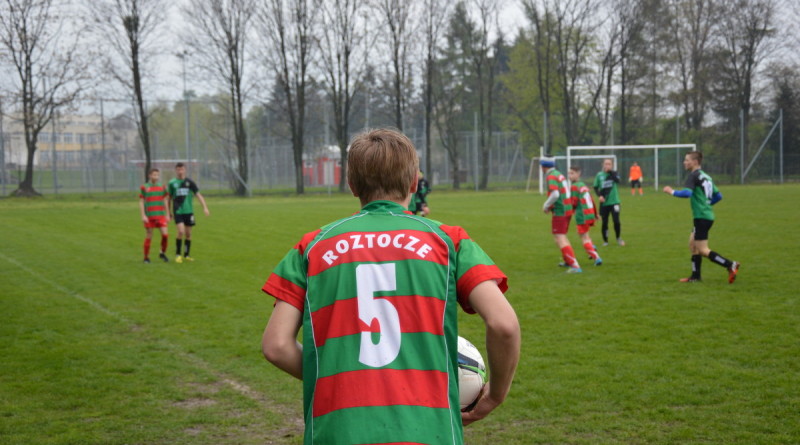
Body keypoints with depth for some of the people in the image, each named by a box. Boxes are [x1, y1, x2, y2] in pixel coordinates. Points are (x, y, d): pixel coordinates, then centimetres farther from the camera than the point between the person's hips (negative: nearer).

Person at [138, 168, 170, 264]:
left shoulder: (162, 187, 9)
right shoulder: (144, 187, 0)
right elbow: (141, 202, 0)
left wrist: (167, 215, 12)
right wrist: (143, 216, -8)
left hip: (161, 216, 2)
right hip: (149, 216, -2)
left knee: (165, 234, -9)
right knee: (149, 237, 2)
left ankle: (163, 253, 12)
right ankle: (146, 257, 14)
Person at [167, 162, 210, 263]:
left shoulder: (190, 182, 3)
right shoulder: (172, 183, 2)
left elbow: (198, 195, 1)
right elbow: (169, 198, 12)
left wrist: (205, 207, -9)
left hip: (189, 211, 2)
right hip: (178, 212, -2)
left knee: (188, 234, 6)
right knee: (181, 232, -17)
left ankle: (186, 255, 19)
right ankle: (178, 254, -3)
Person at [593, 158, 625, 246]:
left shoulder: (614, 173, 0)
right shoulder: (599, 175, 1)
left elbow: (617, 180, -20)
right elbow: (595, 187, 7)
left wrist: (610, 171, -20)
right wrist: (599, 195, -9)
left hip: (614, 202, -1)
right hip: (604, 203, 1)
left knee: (616, 221, -6)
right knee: (604, 222, 3)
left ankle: (618, 238, 17)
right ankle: (605, 241, 19)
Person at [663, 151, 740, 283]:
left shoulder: (694, 176, -11)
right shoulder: (706, 176, 16)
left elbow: (687, 193, -26)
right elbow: (718, 196, 19)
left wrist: (672, 192, -12)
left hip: (701, 217, -10)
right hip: (708, 214, 10)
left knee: (703, 250, -7)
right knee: (693, 244, 16)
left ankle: (730, 265, -14)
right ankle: (696, 276, 17)